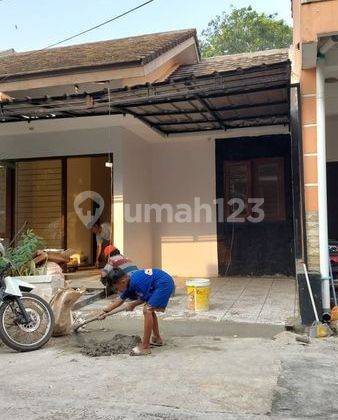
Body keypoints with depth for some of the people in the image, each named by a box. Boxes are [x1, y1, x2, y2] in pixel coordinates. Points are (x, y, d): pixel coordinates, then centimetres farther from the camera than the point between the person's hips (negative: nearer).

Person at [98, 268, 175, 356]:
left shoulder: (136, 281, -22)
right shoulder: (129, 283, 7)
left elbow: (145, 298, -9)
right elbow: (120, 299, 22)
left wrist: (133, 304, 8)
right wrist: (106, 311, 26)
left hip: (165, 284, -10)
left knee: (147, 311, -12)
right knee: (149, 309, 20)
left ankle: (145, 347, -9)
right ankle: (157, 338, 34)